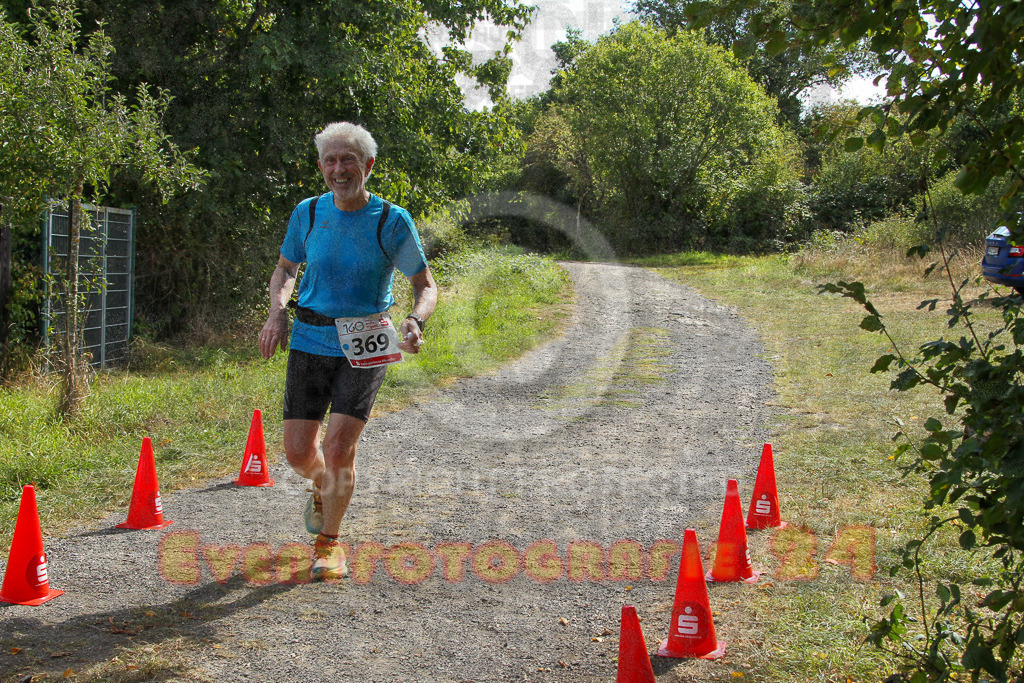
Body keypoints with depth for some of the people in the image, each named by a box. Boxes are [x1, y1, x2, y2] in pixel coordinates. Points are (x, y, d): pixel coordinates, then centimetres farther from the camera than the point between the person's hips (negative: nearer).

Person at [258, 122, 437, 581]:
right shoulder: (308, 213, 0)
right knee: (298, 452, 2)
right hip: (310, 341, 3)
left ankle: (330, 542, 10)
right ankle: (324, 489, 40)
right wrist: (277, 312, -4)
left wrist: (415, 321, -22)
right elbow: (285, 269, 16)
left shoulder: (393, 221, -8)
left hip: (365, 348, -3)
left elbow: (426, 285, 0)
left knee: (339, 448, -14)